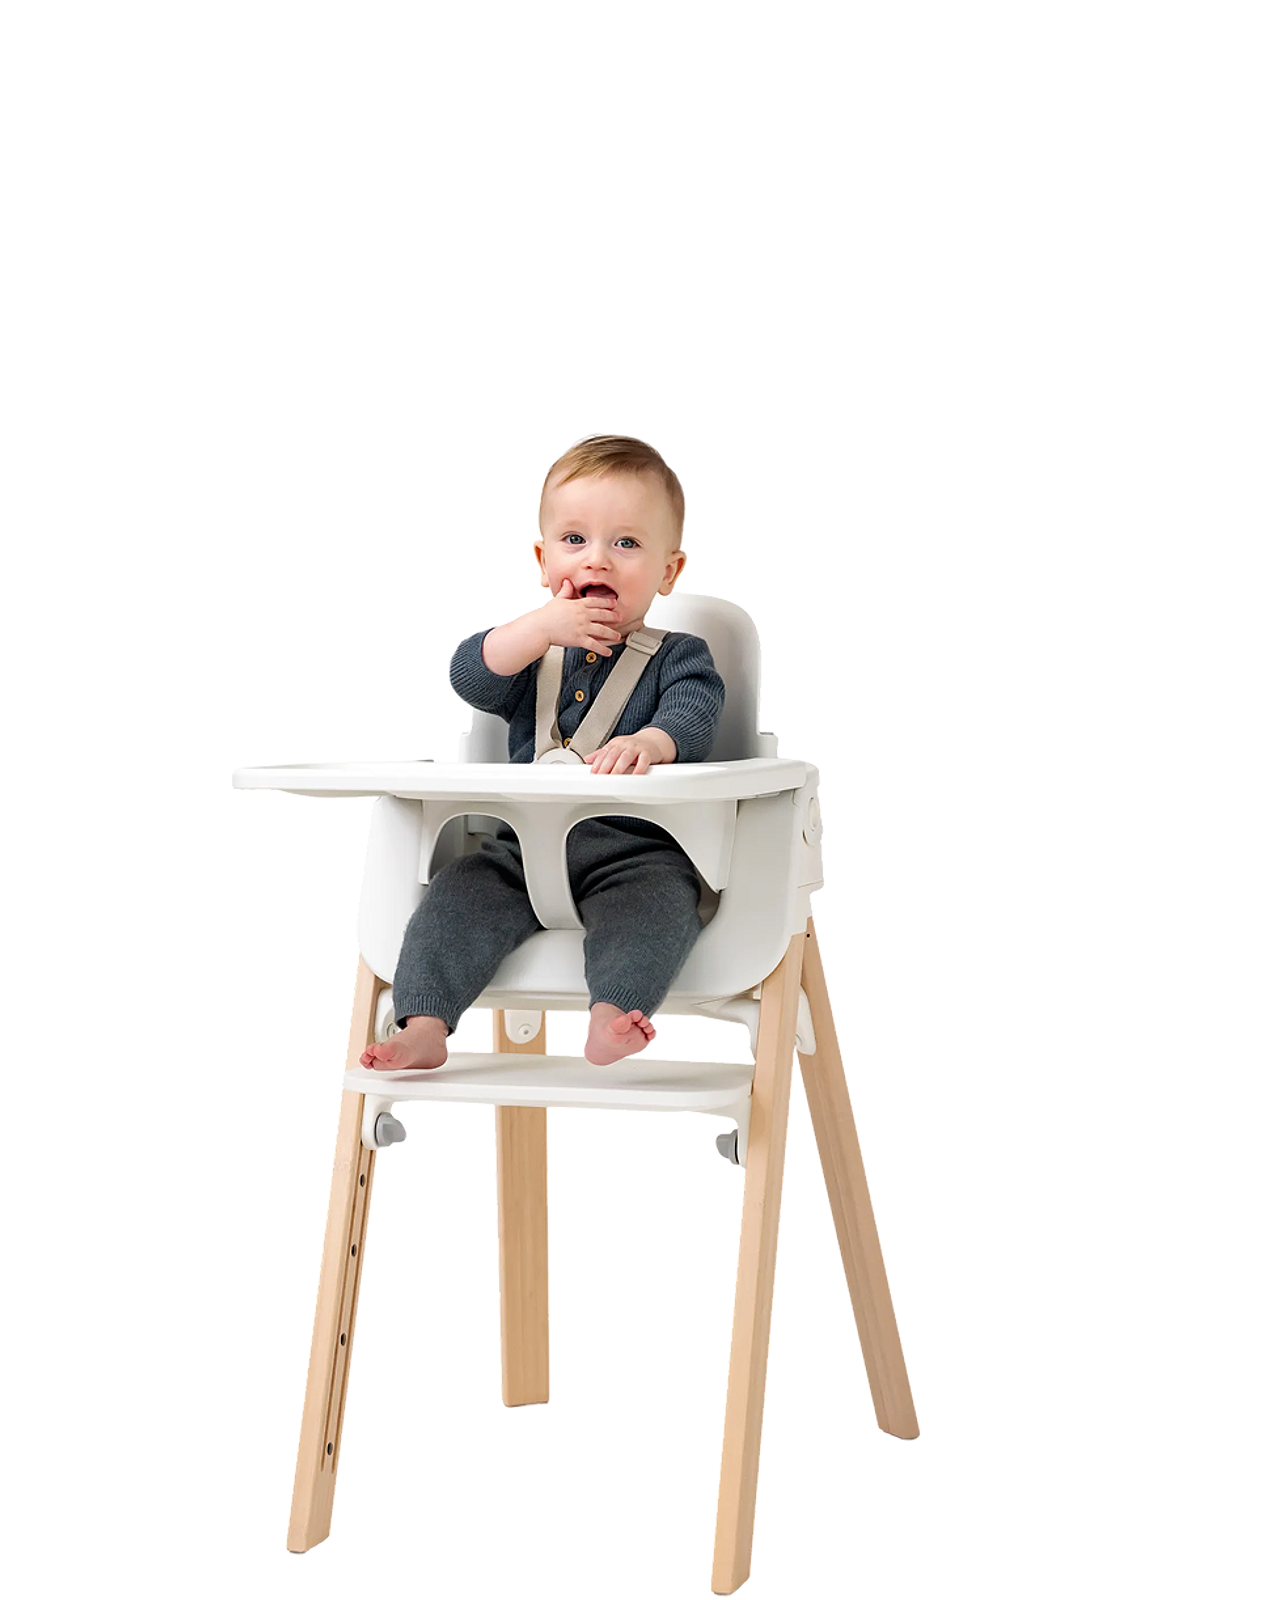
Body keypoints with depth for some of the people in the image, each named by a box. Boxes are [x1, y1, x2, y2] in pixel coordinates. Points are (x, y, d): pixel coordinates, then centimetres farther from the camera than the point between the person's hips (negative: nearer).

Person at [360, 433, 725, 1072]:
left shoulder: (677, 656, 7)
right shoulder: (532, 649, 16)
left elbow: (694, 713, -13)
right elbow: (469, 676, -2)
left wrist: (650, 742, -37)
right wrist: (541, 627, -15)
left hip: (636, 845, -3)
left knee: (656, 900, -33)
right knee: (457, 893, -17)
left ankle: (610, 1017, -46)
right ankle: (422, 1029, -21)